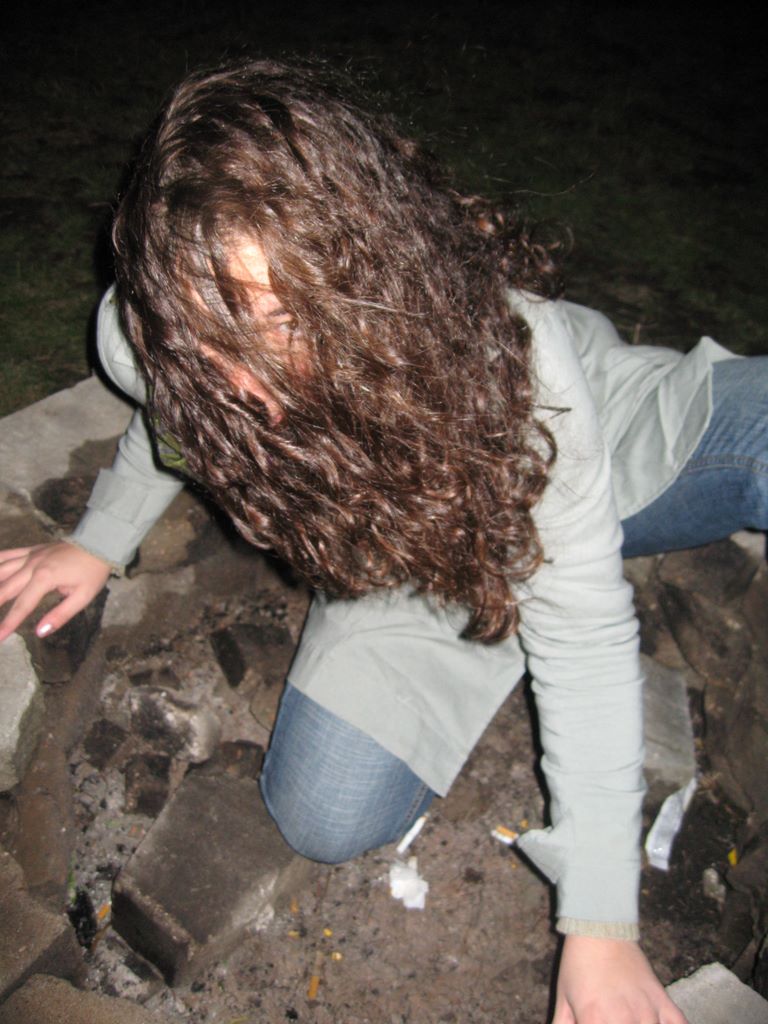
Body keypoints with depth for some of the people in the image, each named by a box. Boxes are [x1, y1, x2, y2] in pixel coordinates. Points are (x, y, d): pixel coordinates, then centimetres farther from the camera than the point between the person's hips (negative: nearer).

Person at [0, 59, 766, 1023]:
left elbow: (582, 626, -29)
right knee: (325, 817, -13)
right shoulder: (145, 339, -27)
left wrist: (599, 925, -24)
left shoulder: (508, 347, -38)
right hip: (397, 554, 3)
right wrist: (98, 542, 9)